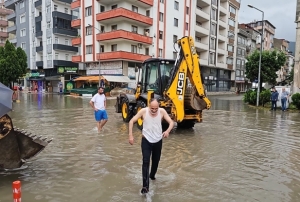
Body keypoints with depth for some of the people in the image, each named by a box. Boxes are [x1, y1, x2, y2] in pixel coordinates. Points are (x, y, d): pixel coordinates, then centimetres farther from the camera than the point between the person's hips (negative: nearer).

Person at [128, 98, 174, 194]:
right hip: (146, 140, -2)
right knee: (146, 162, -11)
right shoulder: (143, 111, -18)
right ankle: (145, 186, -7)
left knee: (156, 161, 19)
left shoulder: (162, 111, -15)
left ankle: (152, 175, 49)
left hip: (158, 141, 3)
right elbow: (132, 121, -11)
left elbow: (171, 122, -13)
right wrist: (130, 135, -19)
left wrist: (168, 131, -35)